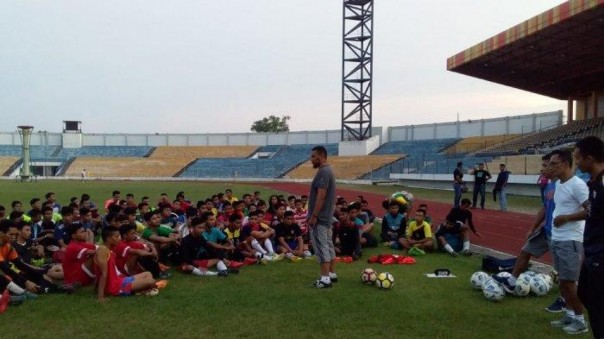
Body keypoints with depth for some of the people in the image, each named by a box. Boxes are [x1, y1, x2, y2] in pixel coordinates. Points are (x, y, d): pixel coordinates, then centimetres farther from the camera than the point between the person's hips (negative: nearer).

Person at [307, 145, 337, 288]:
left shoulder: (323, 172, -18)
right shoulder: (328, 171, 15)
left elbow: (321, 196, -23)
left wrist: (313, 216, -22)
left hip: (319, 217, -11)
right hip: (326, 216, 11)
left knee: (321, 247, -7)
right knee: (328, 245, 14)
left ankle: (325, 279, -5)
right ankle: (332, 274, 21)